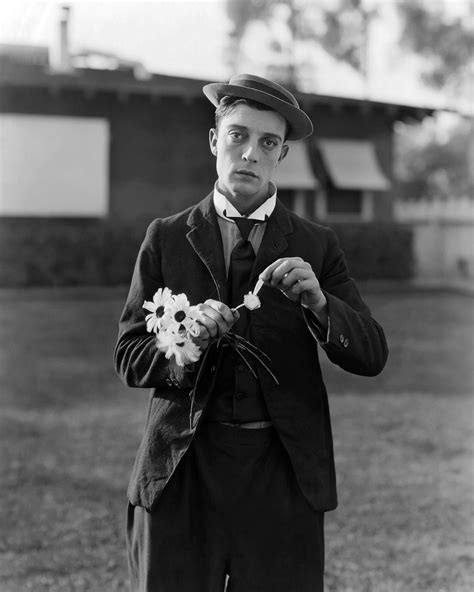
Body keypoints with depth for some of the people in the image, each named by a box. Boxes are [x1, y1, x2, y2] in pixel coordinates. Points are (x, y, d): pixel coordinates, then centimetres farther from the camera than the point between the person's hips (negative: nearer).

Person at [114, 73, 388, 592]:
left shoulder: (316, 247, 6)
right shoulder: (166, 239, 6)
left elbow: (370, 355, -1)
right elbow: (129, 358, 2)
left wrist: (317, 301, -20)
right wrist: (189, 334, -18)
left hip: (284, 476, 0)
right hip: (182, 474, 0)